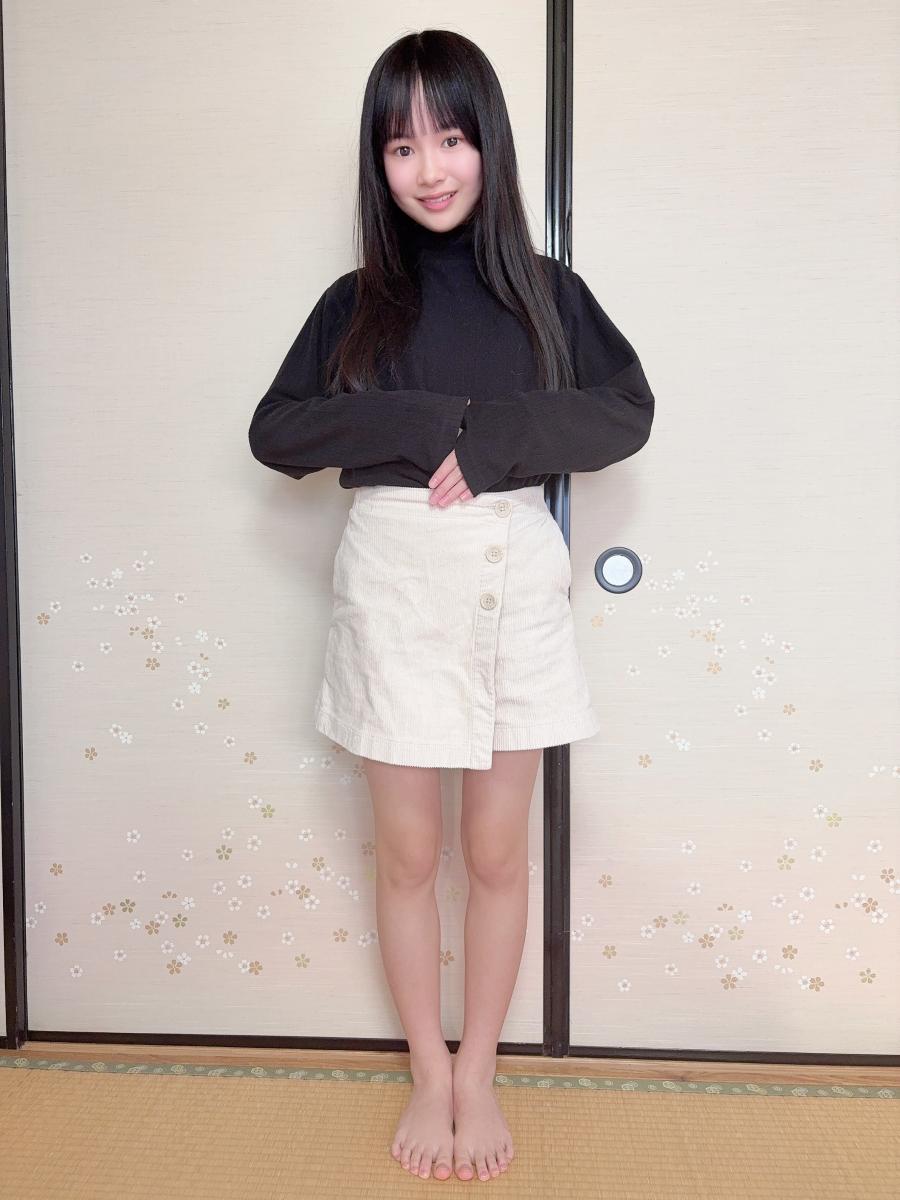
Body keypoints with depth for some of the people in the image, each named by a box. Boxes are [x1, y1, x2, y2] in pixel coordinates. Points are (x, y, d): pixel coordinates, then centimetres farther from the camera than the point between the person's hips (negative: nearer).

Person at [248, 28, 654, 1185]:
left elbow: (627, 413, -5)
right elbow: (275, 432, -4)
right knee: (407, 851, 8)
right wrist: (417, 421, -16)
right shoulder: (357, 303, 4)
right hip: (394, 582, 0)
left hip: (514, 579, 0)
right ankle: (428, 1073, 30)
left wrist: (493, 434, -18)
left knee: (496, 850, 9)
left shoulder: (545, 290, 4)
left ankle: (478, 1072, 30)